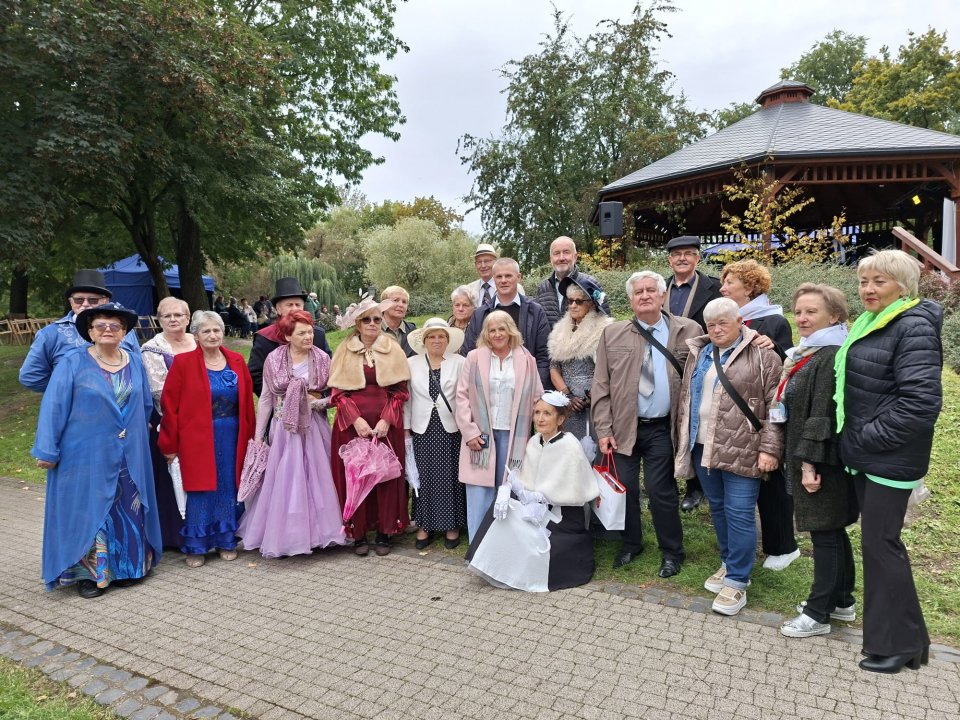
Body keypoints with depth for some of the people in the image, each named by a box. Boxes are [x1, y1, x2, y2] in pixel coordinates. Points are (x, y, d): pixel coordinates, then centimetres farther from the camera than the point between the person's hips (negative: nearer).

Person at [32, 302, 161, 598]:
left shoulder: (135, 362, 6)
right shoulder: (72, 365, -6)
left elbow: (145, 405, 14)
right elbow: (53, 408, -8)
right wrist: (47, 451, -11)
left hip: (129, 459, 4)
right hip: (87, 458, -4)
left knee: (128, 513, 11)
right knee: (89, 513, 5)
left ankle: (127, 567, 25)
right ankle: (87, 572, 19)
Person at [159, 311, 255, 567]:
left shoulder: (236, 361, 5)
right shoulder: (183, 363, -5)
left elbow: (247, 401, 7)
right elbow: (169, 404, -5)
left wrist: (250, 436, 4)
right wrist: (170, 444, -6)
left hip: (232, 437, 3)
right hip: (198, 438, -3)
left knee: (229, 488, 10)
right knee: (200, 491, 3)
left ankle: (227, 541, 25)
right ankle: (196, 546, 19)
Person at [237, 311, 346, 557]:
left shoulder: (322, 359, -1)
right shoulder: (274, 360, -2)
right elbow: (265, 399, 2)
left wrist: (320, 401, -16)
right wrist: (258, 435, 1)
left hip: (314, 428, 1)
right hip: (284, 428, -1)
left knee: (316, 478, 4)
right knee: (283, 481, 2)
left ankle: (317, 530, 19)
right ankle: (282, 535, 15)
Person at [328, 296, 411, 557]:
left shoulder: (393, 349, 5)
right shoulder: (345, 350, 4)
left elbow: (400, 390, 2)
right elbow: (338, 392, 0)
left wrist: (386, 420, -11)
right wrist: (356, 420, -13)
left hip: (386, 423, 0)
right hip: (352, 423, 0)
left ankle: (385, 532, 16)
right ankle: (358, 533, 15)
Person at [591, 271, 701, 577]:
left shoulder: (688, 331, -2)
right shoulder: (612, 333, 0)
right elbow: (601, 386, 0)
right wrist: (604, 429, -4)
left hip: (662, 428, -2)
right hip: (623, 426, 2)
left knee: (661, 491, 3)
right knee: (625, 488, 10)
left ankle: (672, 552, 24)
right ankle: (630, 544, 32)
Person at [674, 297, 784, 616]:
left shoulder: (762, 356, -5)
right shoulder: (698, 354, 13)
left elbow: (775, 407, -8)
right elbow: (687, 398, 17)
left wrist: (770, 448, -13)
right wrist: (684, 441, 14)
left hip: (742, 450, -6)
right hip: (703, 446, 6)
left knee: (739, 513, -2)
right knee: (718, 509, 16)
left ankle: (737, 582, 9)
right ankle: (729, 563, 32)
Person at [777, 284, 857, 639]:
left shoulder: (831, 356, -18)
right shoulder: (809, 353, 13)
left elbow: (823, 414, -22)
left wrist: (810, 462, -22)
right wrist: (801, 459, 14)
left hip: (823, 461, -10)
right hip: (808, 457, 10)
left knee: (824, 533, 1)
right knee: (834, 531, 18)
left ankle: (818, 614, 13)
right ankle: (842, 601, 32)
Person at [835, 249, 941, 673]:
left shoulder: (914, 328, -17)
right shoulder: (870, 323, 10)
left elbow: (921, 402, -24)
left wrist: (869, 438, -18)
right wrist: (854, 438, 12)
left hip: (891, 458, -9)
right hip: (864, 454, 9)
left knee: (881, 543, 0)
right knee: (875, 539, 17)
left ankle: (899, 642, 17)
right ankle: (885, 625, 34)